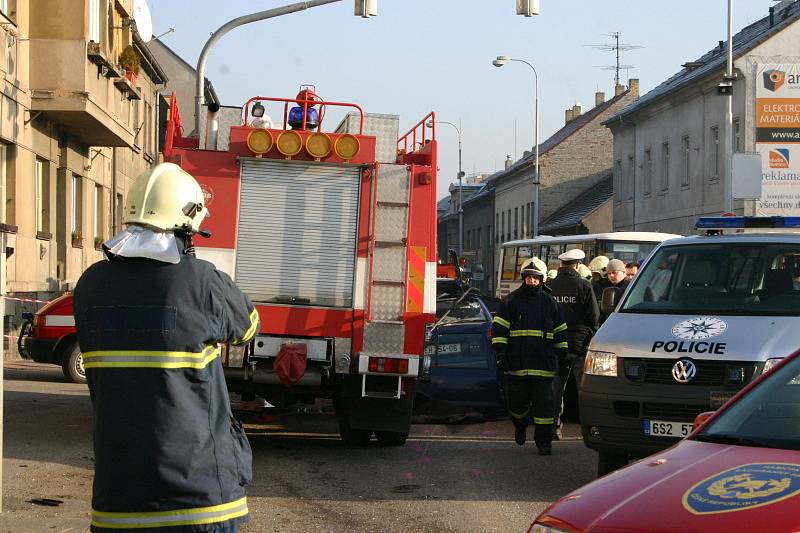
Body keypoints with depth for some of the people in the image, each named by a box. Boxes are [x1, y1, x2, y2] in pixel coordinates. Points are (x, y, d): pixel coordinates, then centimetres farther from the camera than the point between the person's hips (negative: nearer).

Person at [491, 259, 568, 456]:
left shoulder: (549, 302, 9)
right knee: (516, 401, 5)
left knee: (543, 403, -2)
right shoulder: (511, 301, 5)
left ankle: (544, 440, 3)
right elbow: (499, 327, 3)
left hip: (543, 363, 0)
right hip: (516, 363, 0)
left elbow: (560, 331, 16)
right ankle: (520, 425, 36)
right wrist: (500, 352, -6)